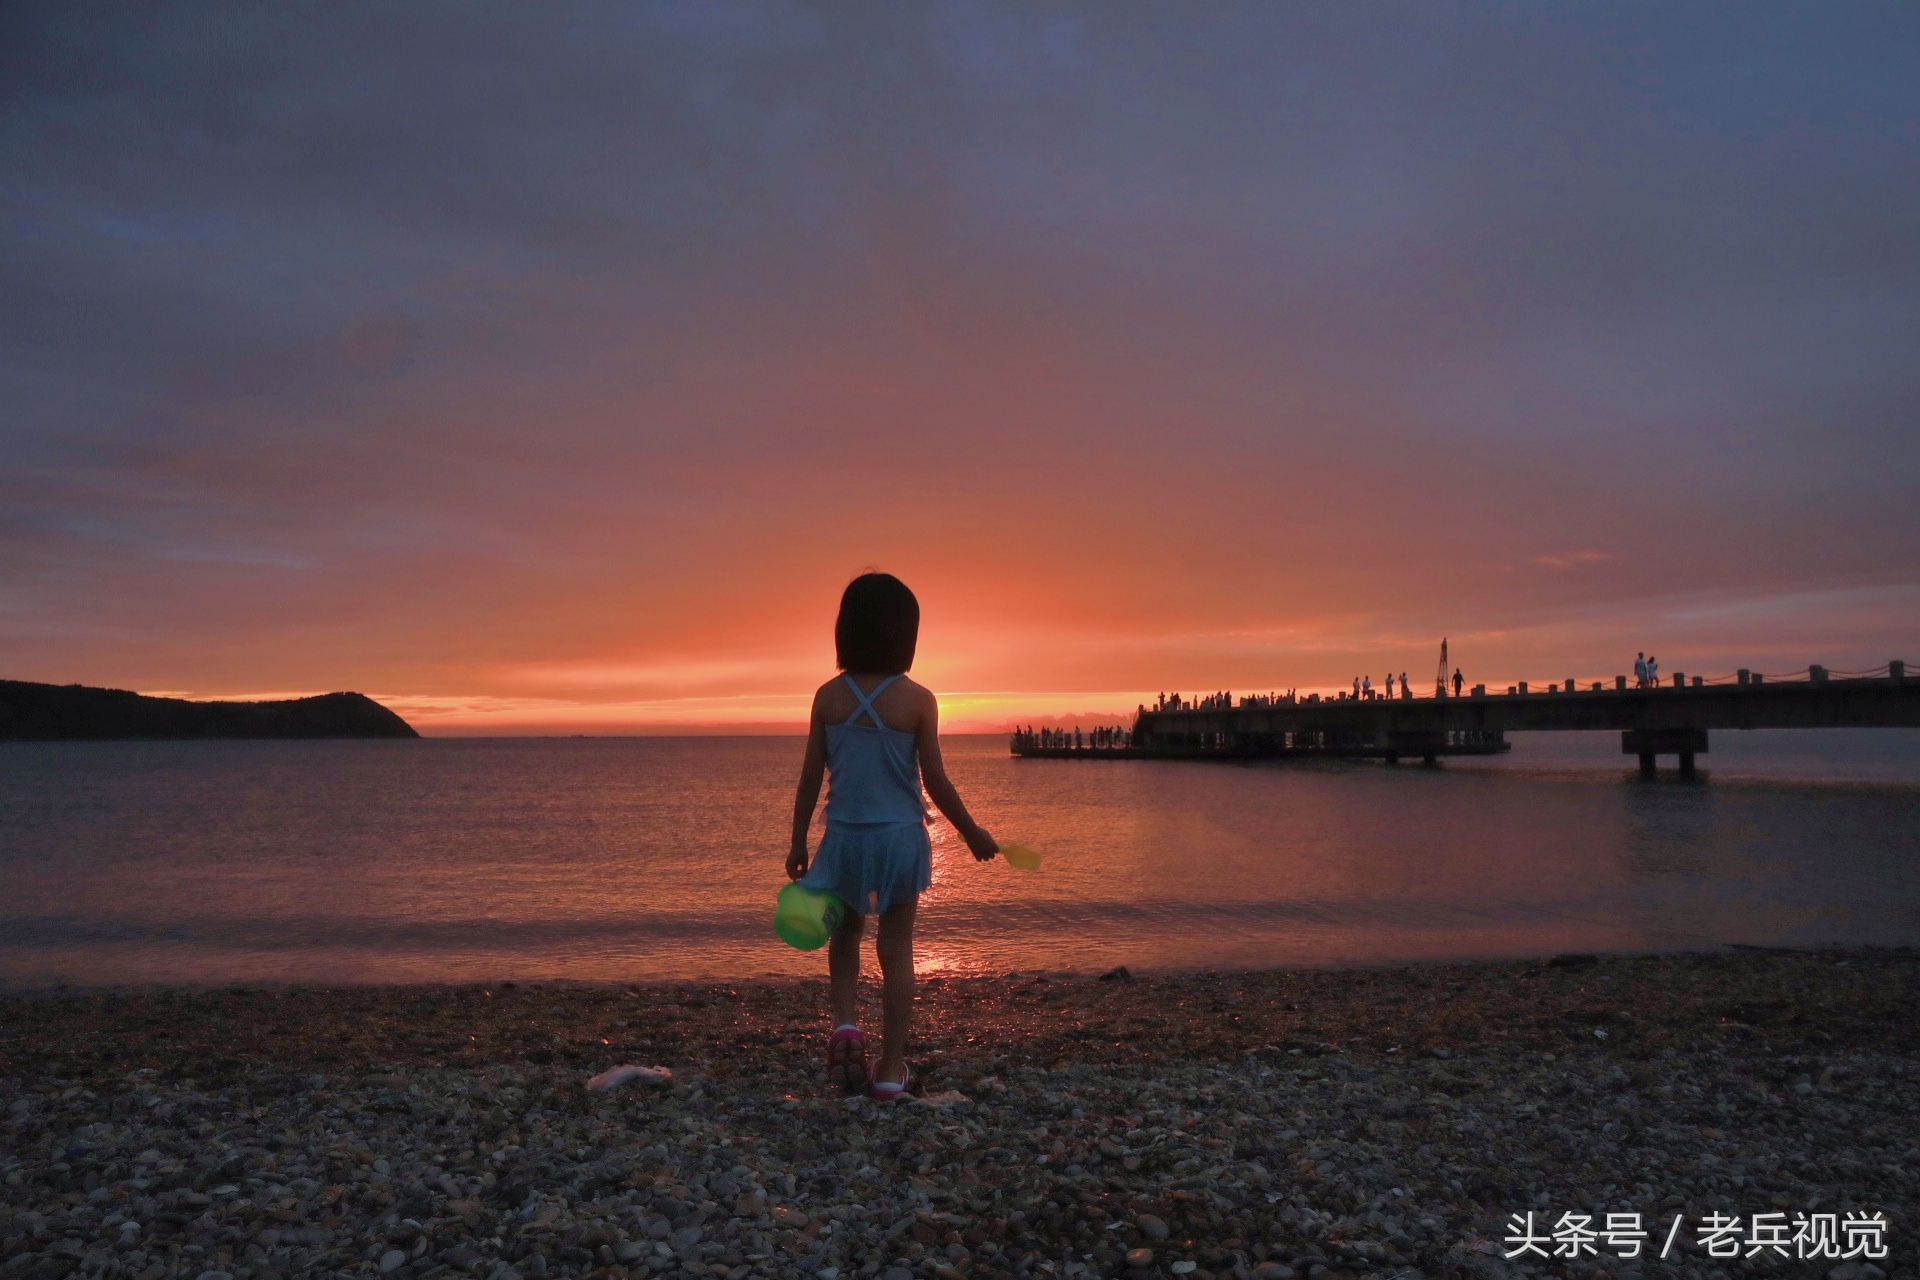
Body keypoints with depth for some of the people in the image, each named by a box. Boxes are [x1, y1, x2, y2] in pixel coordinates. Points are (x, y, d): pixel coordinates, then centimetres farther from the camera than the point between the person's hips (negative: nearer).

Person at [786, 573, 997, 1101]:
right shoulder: (917, 700, -10)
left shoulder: (828, 696, -5)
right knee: (897, 949, 9)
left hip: (844, 837, 2)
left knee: (846, 933, 22)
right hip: (900, 837, -1)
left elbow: (811, 777, -1)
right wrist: (973, 833, 8)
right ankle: (891, 1068, 16)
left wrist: (797, 844, 10)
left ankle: (845, 1023, 1)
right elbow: (936, 782, -7)